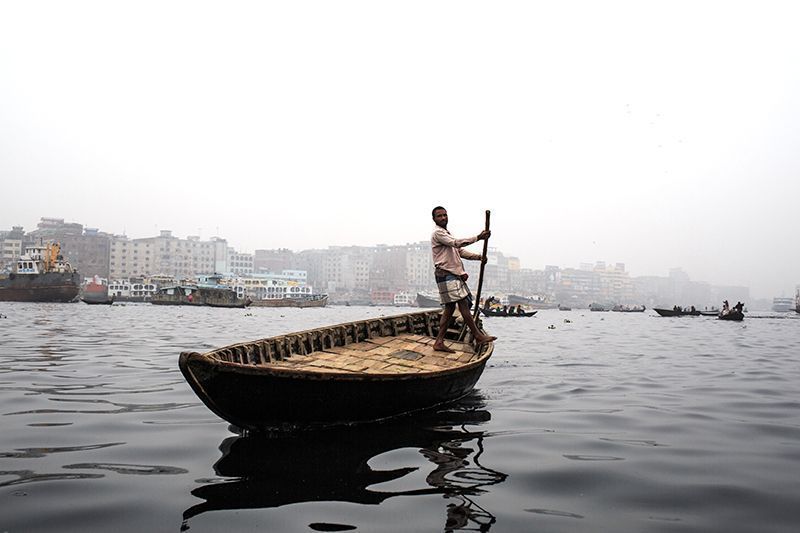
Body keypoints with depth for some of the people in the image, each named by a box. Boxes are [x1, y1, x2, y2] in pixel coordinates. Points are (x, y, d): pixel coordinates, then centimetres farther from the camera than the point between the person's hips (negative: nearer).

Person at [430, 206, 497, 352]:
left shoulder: (447, 234, 25)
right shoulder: (438, 233, -7)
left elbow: (460, 251, 19)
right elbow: (456, 243, -22)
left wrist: (478, 257, 4)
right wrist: (478, 237, -27)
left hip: (454, 275, 10)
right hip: (446, 275, -10)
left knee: (450, 308, 7)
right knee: (463, 304, -9)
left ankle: (439, 342, 8)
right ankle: (478, 336, -5)